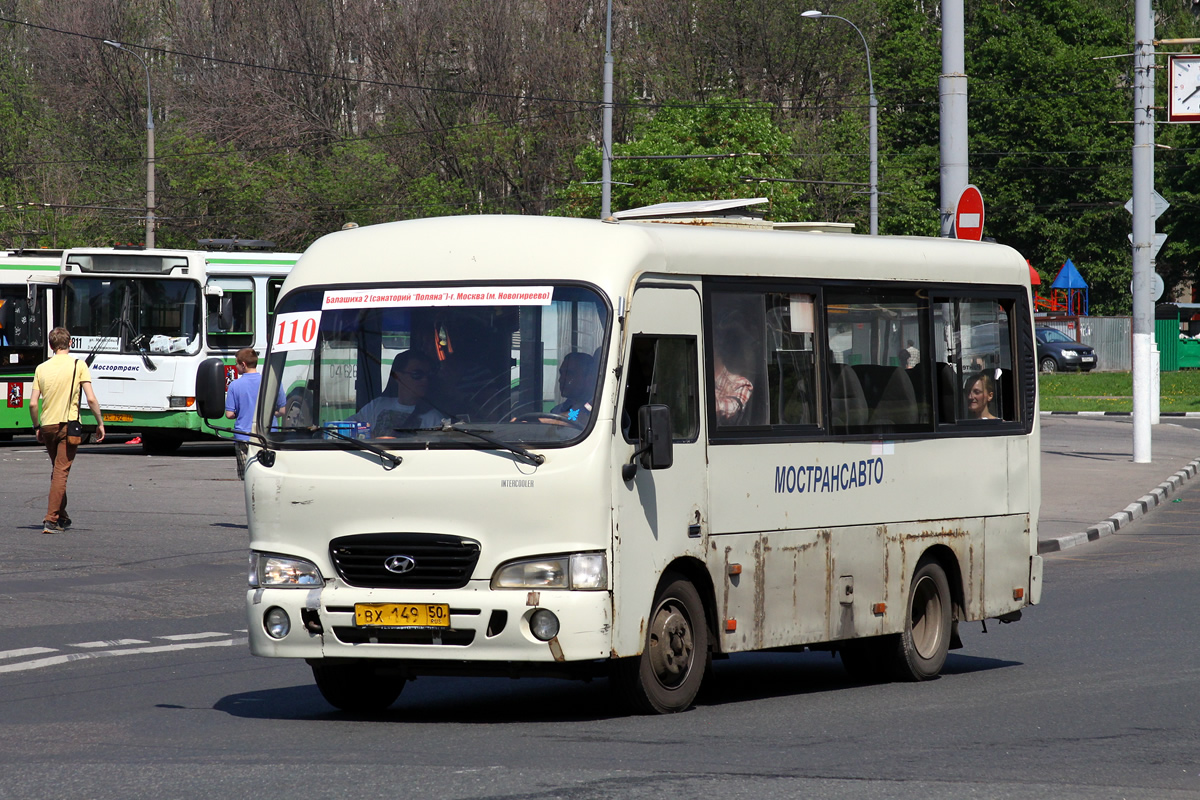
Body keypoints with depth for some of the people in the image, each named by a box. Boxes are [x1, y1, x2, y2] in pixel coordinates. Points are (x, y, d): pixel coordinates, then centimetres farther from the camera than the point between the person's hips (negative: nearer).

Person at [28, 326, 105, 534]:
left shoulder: (42, 368, 5)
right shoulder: (78, 365, -4)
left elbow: (33, 404, 2)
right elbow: (91, 399, -9)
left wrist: (36, 427, 15)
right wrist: (100, 423, 1)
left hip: (47, 425, 4)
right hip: (68, 423, -4)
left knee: (57, 470, 19)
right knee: (61, 471, -5)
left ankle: (62, 517, 27)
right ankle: (52, 520, -13)